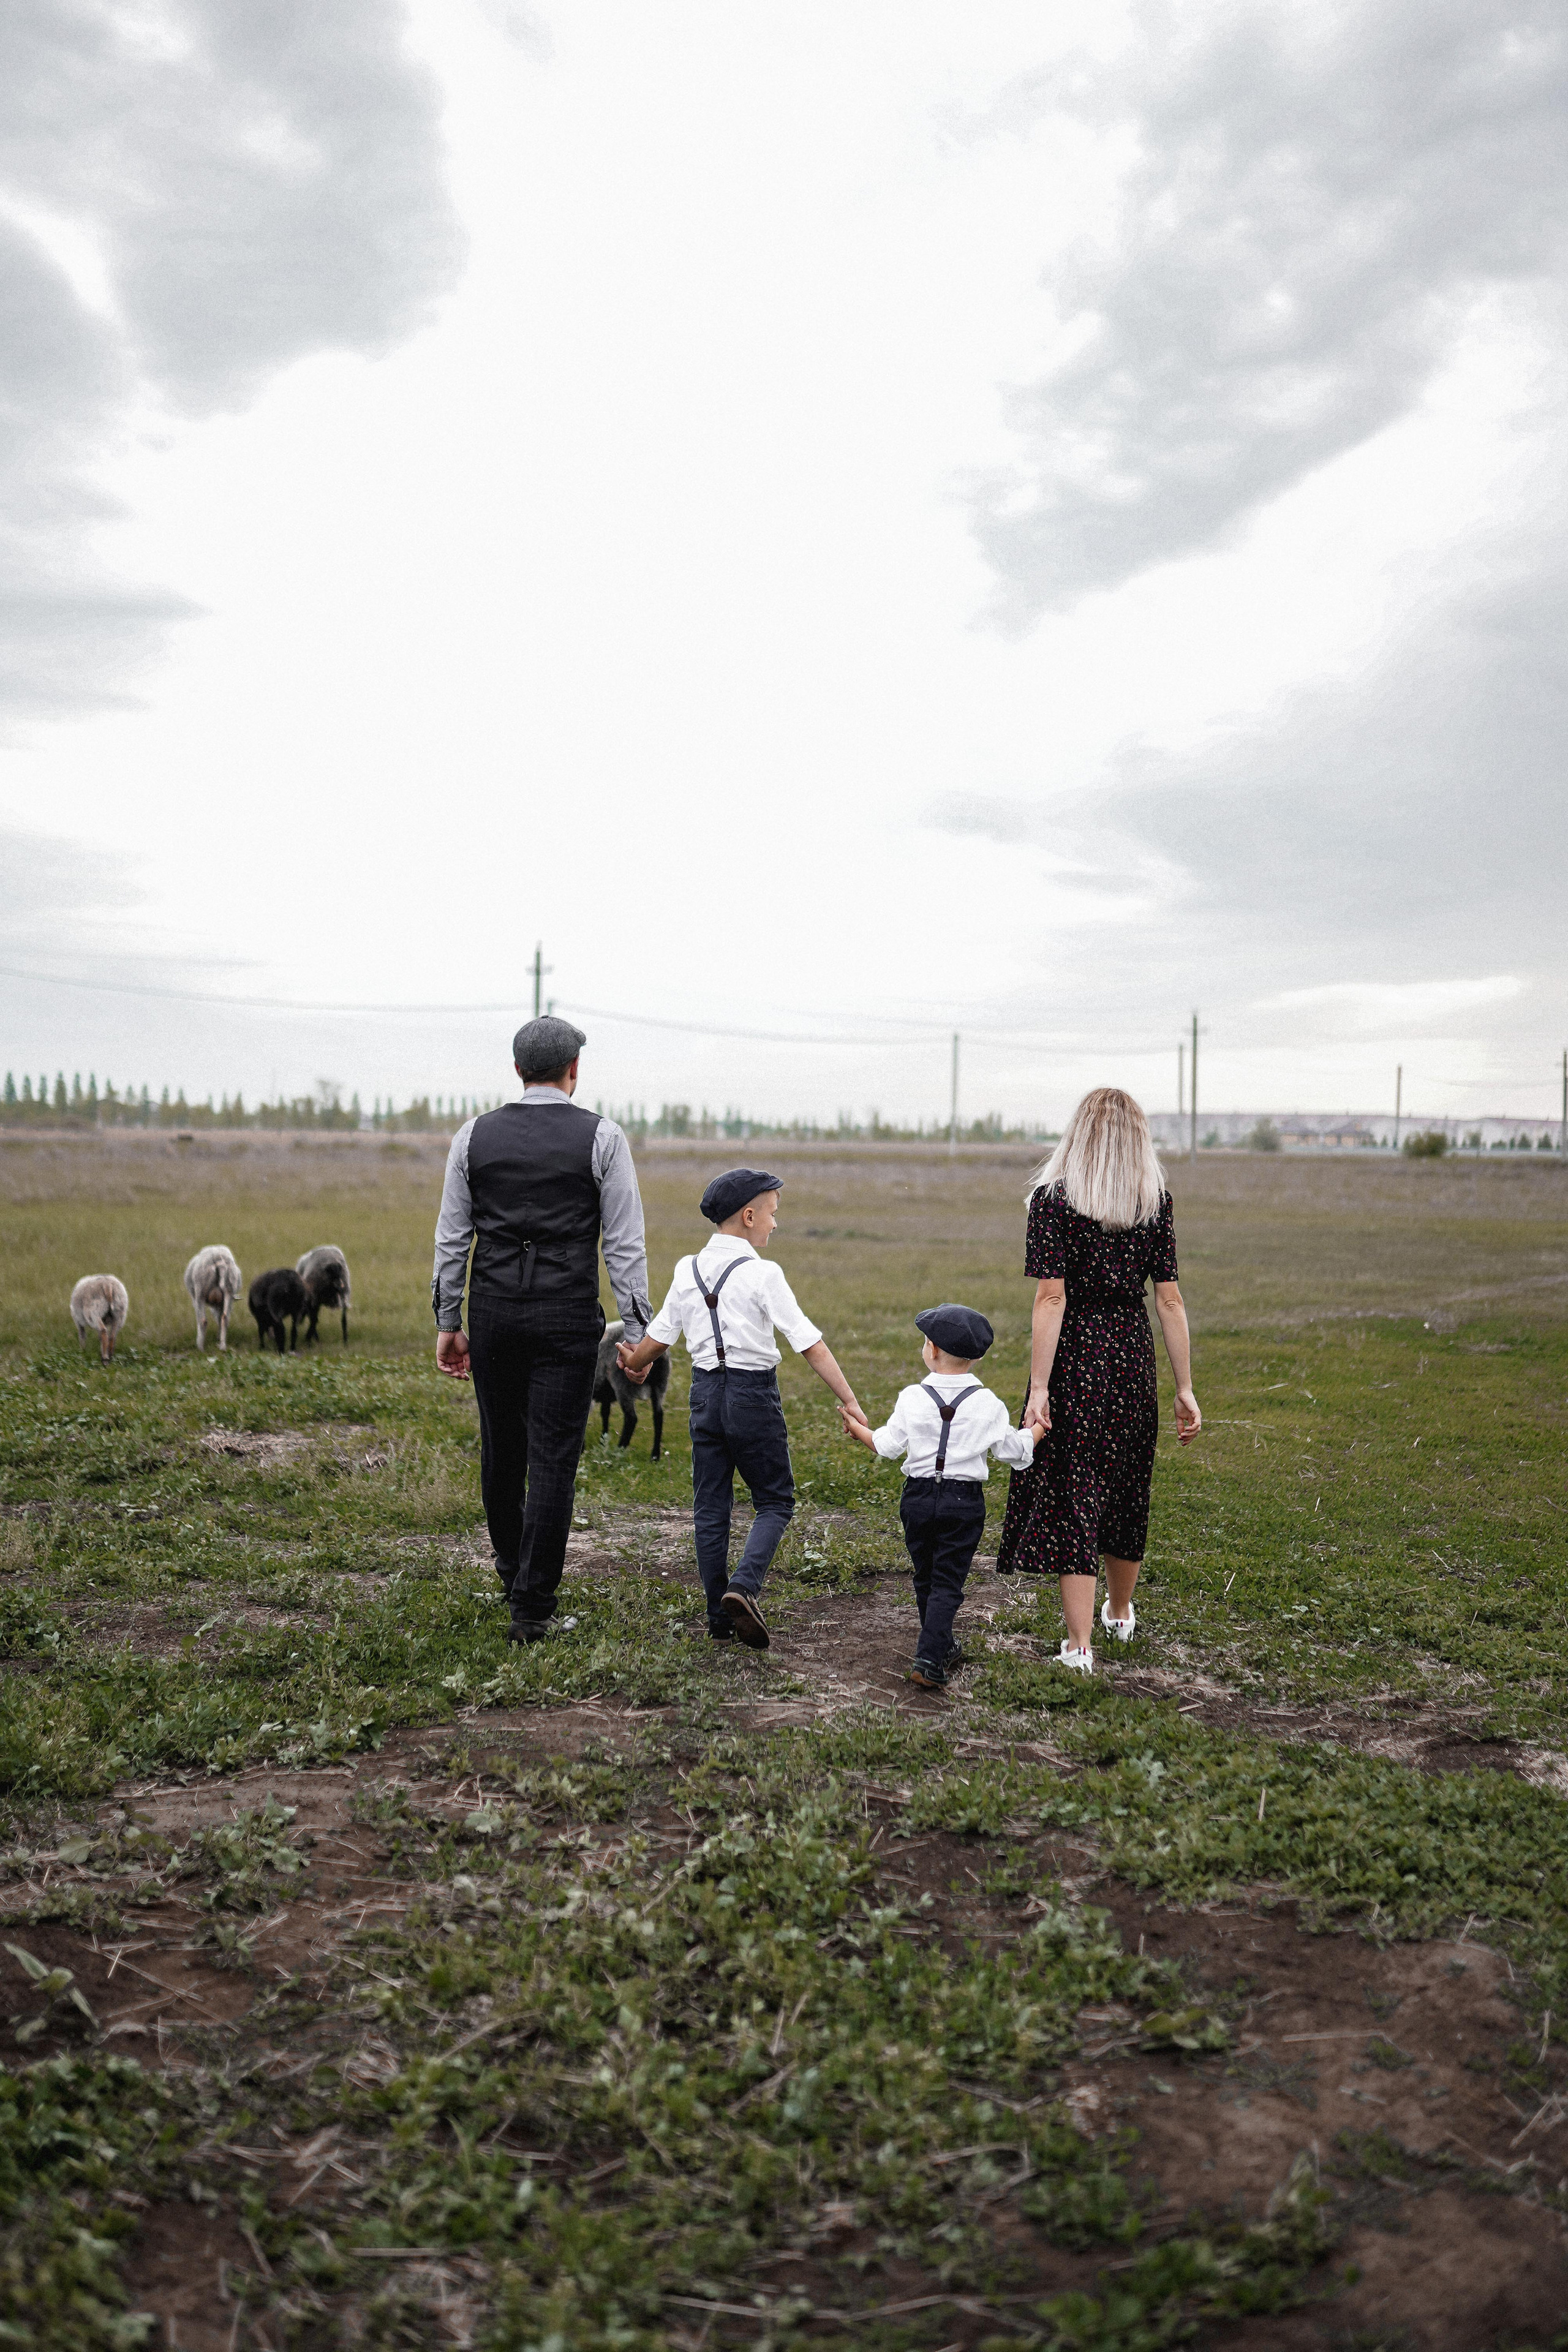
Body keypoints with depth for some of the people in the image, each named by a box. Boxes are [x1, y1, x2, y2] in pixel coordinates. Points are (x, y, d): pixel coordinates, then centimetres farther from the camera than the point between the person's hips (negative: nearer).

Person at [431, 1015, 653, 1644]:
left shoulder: (475, 1134, 5)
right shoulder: (601, 1137, -3)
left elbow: (452, 1237, 6)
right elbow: (624, 1243, -5)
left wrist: (448, 1323, 13)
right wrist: (638, 1330, -1)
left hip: (493, 1312, 3)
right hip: (568, 1319, -3)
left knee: (501, 1447, 19)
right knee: (553, 1459, 2)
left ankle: (510, 1568, 38)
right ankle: (531, 1607, 3)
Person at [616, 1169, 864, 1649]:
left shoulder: (688, 1270, 3)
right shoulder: (762, 1275, -13)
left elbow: (659, 1336, 10)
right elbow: (810, 1344, -16)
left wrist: (633, 1363, 31)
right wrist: (850, 1401, -13)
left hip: (706, 1393, 5)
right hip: (753, 1394, -5)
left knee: (710, 1506, 12)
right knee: (775, 1501, 8)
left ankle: (719, 1615, 16)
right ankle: (743, 1587, -13)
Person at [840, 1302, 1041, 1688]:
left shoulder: (912, 1399, -6)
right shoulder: (987, 1403, -5)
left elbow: (888, 1447, -3)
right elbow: (1012, 1448, 0)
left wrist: (856, 1428, 14)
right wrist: (1038, 1428, 18)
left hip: (918, 1497, 1)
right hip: (965, 1501, -1)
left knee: (925, 1577, 18)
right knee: (947, 1582, 1)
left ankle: (943, 1648, 32)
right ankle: (929, 1661, -10)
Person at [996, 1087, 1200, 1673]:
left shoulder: (1053, 1198, -8)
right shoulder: (1156, 1202, 2)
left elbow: (1051, 1298, -14)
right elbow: (1169, 1300, 0)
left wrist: (1038, 1388, -13)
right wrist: (1185, 1389, 5)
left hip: (1074, 1360, -4)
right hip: (1133, 1359, 4)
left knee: (1071, 1493, 3)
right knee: (1126, 1488, 20)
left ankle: (1079, 1645, 4)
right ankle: (1120, 1613, 41)